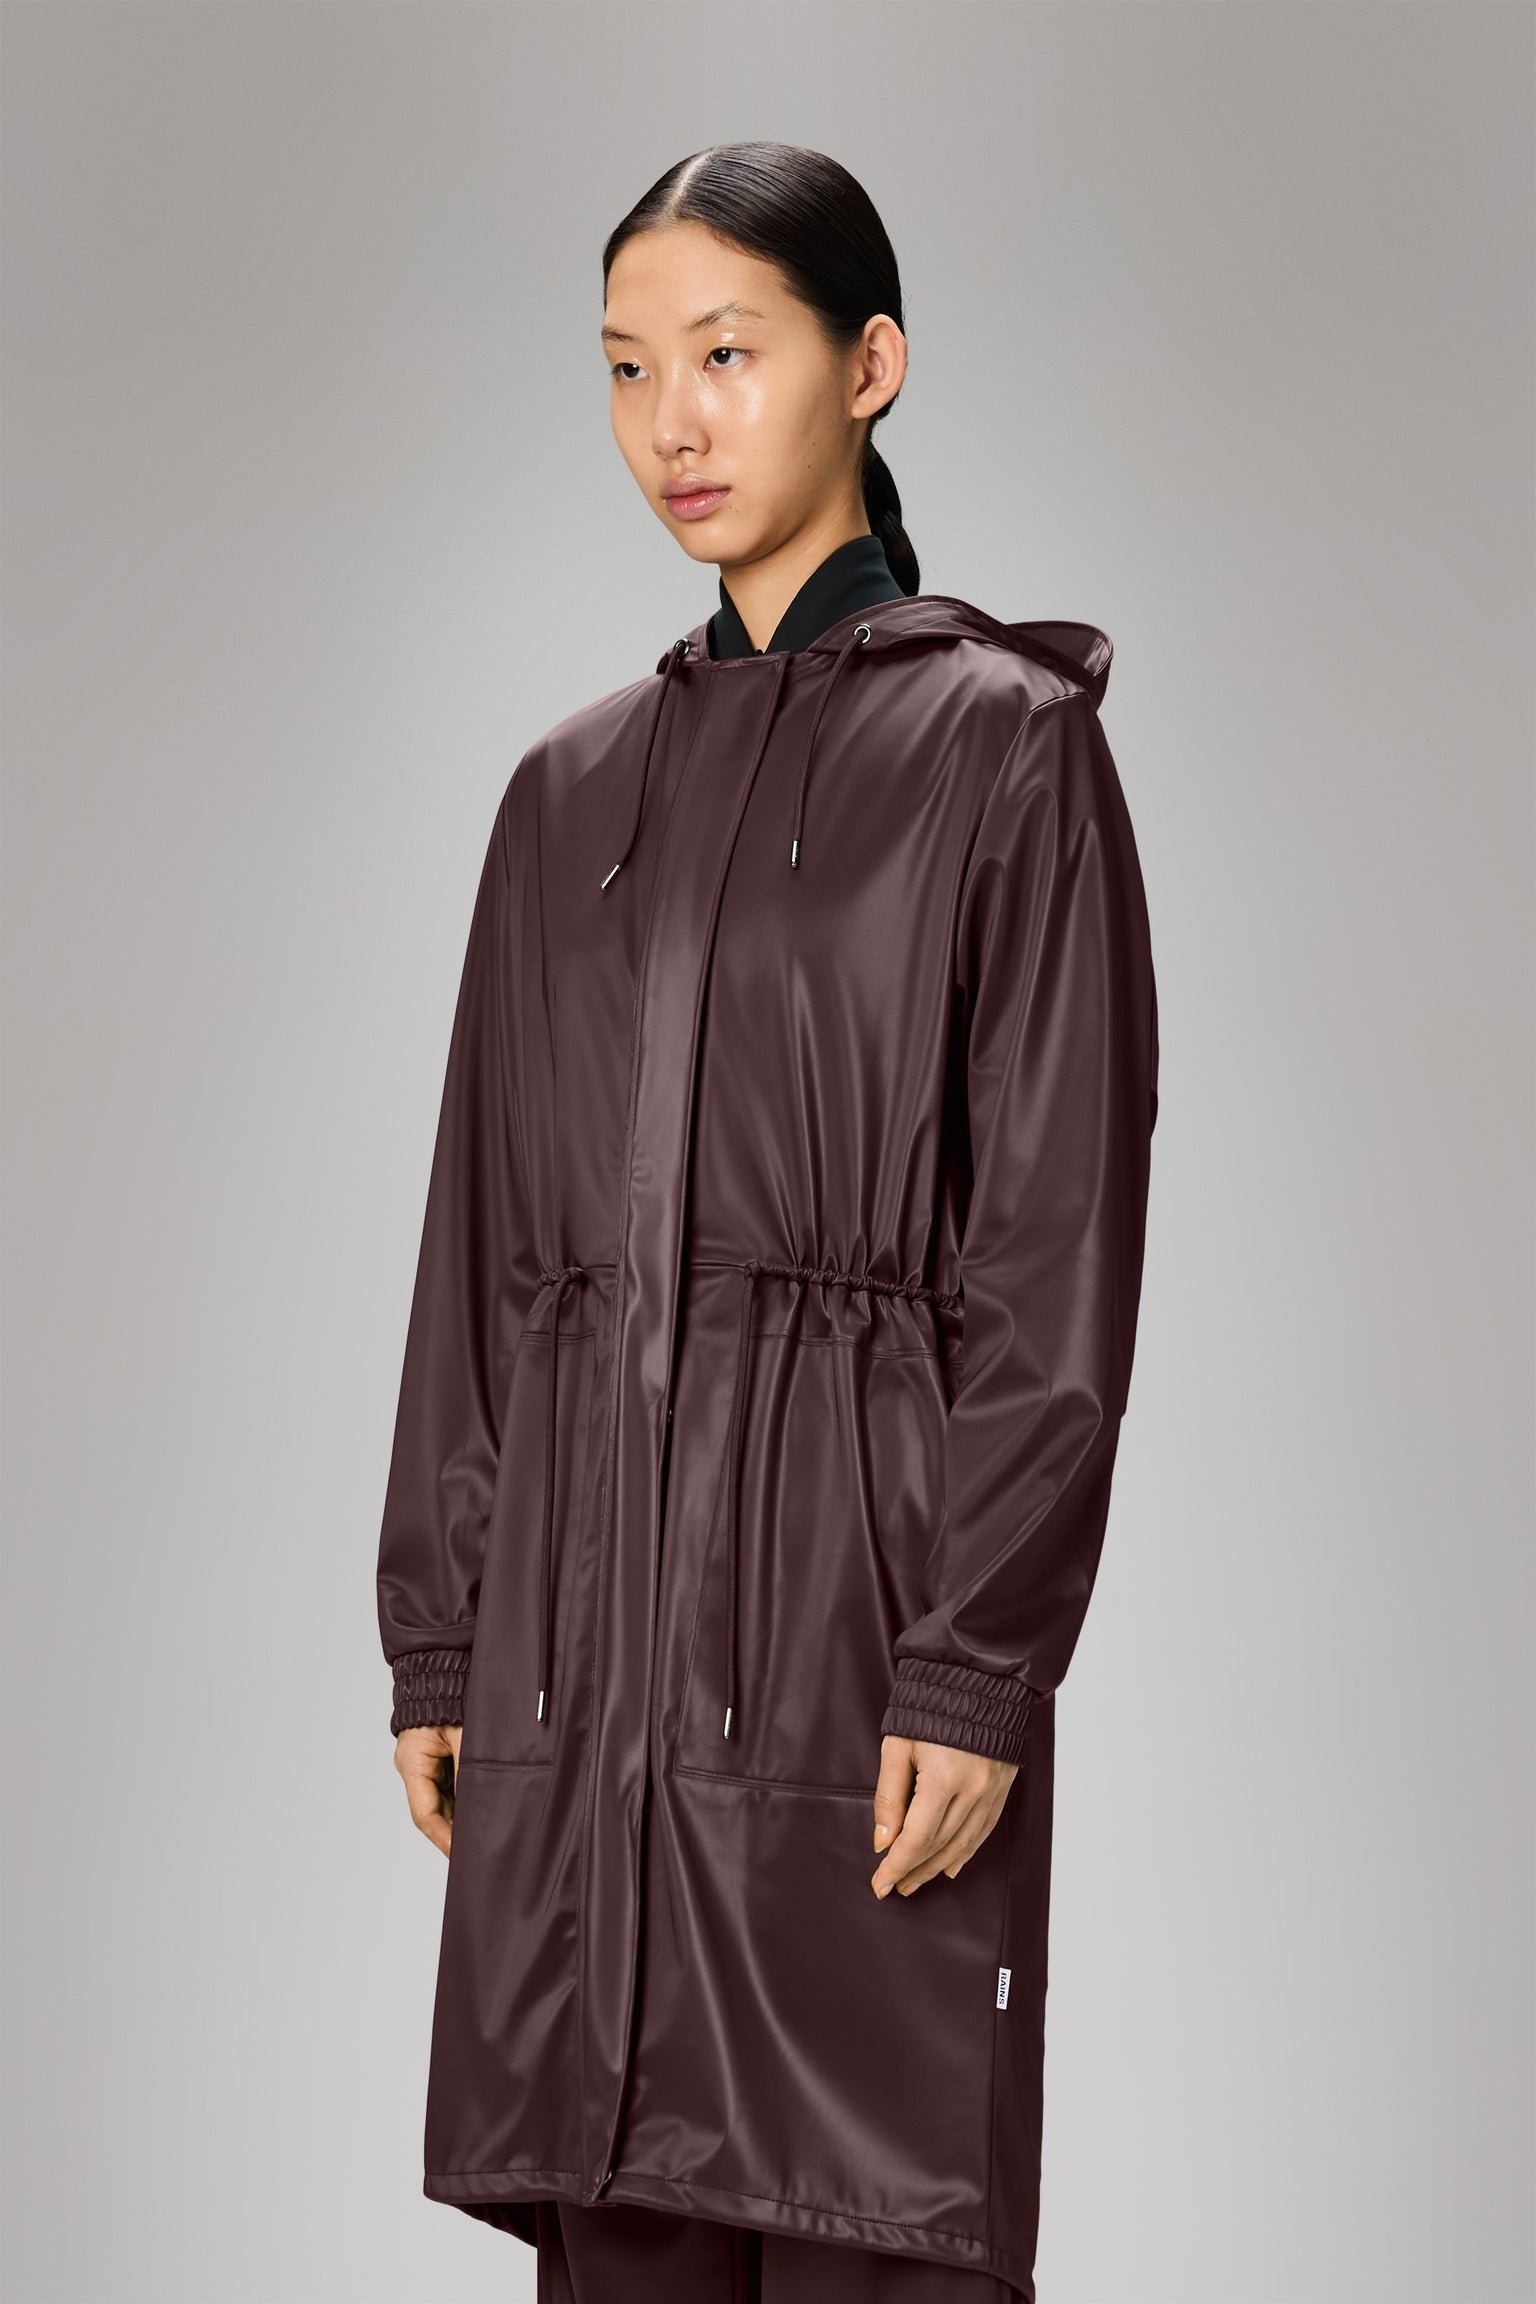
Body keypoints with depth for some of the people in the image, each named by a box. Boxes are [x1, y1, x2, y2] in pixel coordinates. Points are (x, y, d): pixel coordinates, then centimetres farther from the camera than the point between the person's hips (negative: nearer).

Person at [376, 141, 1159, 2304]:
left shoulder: (1003, 744, -1)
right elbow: (485, 1237, 14)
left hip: (853, 1568, -5)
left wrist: (979, 1669, -14)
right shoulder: (575, 787, 14)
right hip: (586, 1616, 5)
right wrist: (439, 1637, 8)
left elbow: (1059, 1243, -7)